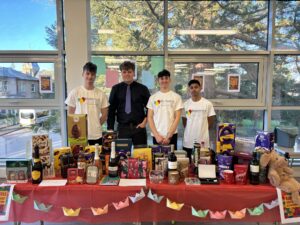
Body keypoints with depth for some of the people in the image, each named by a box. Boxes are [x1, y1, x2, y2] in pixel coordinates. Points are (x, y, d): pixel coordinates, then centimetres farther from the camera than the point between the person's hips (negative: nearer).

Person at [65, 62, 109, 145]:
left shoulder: (101, 94, 2)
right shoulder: (75, 92, 0)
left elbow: (104, 115, 8)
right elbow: (70, 114, 5)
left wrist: (95, 126, 2)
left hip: (96, 136, 1)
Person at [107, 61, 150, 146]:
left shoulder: (142, 88, 2)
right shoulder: (116, 89, 2)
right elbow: (111, 110, 4)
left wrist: (145, 121, 1)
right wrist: (110, 128, 0)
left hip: (138, 127, 0)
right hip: (122, 128, 0)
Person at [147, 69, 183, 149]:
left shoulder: (176, 97, 2)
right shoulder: (153, 97, 6)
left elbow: (177, 118, -2)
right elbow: (150, 118, 4)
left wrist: (168, 136, -9)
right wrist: (156, 135, -6)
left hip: (171, 135, -1)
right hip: (156, 136, 1)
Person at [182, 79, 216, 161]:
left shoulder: (207, 103, -4)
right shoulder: (185, 104, 2)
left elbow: (211, 120, 3)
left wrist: (202, 130, 4)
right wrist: (190, 131, 5)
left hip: (203, 142, -1)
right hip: (188, 142, 2)